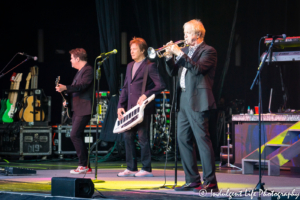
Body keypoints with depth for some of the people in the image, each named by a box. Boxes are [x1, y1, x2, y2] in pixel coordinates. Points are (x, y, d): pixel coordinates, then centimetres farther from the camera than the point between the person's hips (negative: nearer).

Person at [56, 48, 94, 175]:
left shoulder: (88, 70, -11)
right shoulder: (80, 71, 21)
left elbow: (82, 86, -24)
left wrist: (65, 88, -33)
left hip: (84, 110, -11)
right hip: (77, 109, 11)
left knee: (75, 135, -16)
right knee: (78, 137, 9)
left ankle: (83, 165, -13)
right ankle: (86, 167, 13)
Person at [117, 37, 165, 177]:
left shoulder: (150, 66, -6)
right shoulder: (130, 66, 18)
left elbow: (160, 85, -12)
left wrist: (146, 95, -21)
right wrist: (120, 106, 10)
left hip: (143, 108, -8)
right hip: (130, 108, 8)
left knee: (143, 138, -5)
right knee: (128, 136, 7)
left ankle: (146, 169, 1)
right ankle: (131, 168, 14)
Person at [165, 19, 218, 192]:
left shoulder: (208, 51, -4)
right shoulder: (186, 51, 19)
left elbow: (198, 68, -20)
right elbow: (172, 72, 18)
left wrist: (180, 53, -19)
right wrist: (169, 56, 1)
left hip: (197, 101, -9)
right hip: (184, 101, 9)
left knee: (203, 140, -10)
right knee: (183, 140, 8)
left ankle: (210, 183, -10)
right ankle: (193, 181, 14)